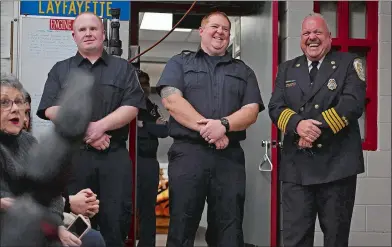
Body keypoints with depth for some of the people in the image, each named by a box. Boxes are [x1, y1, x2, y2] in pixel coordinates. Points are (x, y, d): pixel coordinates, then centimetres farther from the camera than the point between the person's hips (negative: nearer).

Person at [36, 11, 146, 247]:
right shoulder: (60, 70, 13)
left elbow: (131, 107, -1)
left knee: (116, 219, -1)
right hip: (72, 156, 1)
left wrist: (100, 126, -16)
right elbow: (50, 109, 0)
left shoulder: (124, 68, 11)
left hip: (115, 156, -1)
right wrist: (86, 132, -12)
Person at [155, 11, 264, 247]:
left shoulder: (244, 71, 18)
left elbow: (251, 111, 5)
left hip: (230, 157, 2)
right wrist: (206, 128, -13)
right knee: (182, 226, 1)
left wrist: (223, 124, -15)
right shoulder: (180, 63, 12)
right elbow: (171, 99, -4)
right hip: (188, 152, -2)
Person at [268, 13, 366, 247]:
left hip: (337, 163, -2)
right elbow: (276, 107, 4)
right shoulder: (287, 69, 16)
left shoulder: (349, 63, 5)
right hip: (296, 166, 3)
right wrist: (298, 125, -17)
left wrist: (318, 127, -19)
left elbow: (353, 103, -10)